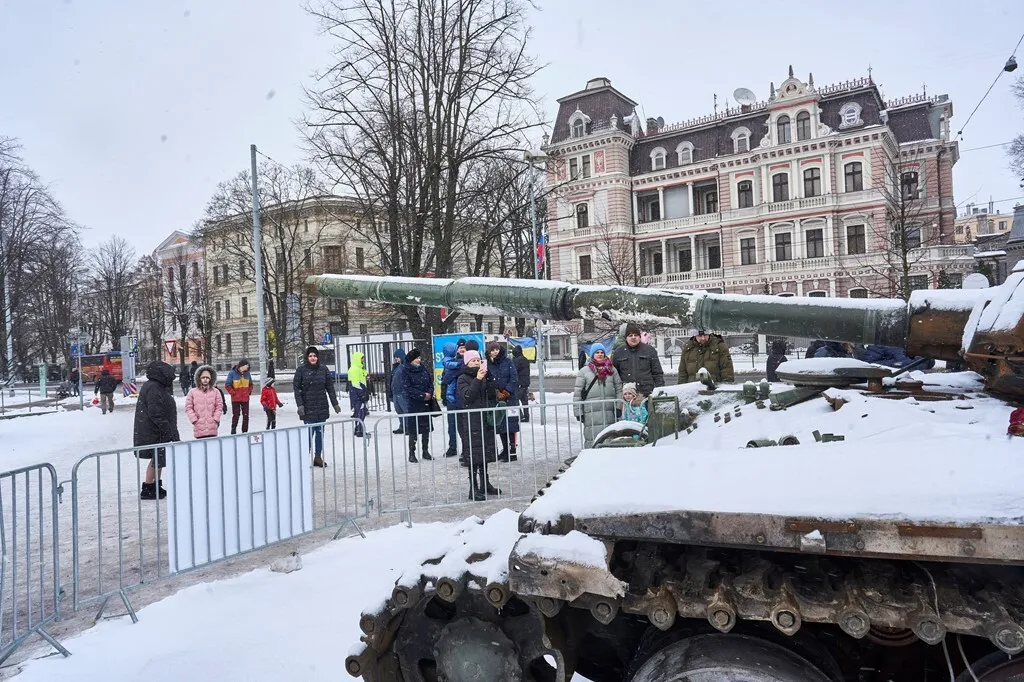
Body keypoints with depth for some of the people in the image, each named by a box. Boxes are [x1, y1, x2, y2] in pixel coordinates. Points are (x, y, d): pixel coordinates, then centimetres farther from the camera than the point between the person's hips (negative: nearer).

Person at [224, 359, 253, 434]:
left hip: (245, 399, 4)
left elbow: (251, 384, 17)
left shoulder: (247, 374, 4)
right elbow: (227, 385, -6)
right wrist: (233, 393, -9)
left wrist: (249, 392, 5)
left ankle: (245, 431, 14)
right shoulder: (232, 373, -9)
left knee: (246, 415, 5)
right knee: (236, 415, 2)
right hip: (235, 399, -4)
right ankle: (233, 430, 13)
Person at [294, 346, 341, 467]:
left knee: (320, 432, 7)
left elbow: (330, 387, 9)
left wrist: (335, 403, 6)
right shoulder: (301, 370, -3)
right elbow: (296, 388, -4)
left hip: (322, 406, 3)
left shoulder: (324, 369, 6)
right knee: (310, 432, -6)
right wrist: (300, 405, -12)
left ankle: (318, 457, 15)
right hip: (308, 407, -3)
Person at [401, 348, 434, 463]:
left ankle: (426, 451, 19)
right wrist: (422, 395, -16)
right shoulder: (406, 371, -6)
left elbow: (431, 383, 11)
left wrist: (429, 393, -9)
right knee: (413, 430, -1)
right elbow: (407, 388, -12)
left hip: (426, 403, 5)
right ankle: (412, 453, 7)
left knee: (426, 428, 9)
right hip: (413, 403, -5)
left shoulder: (424, 369, 9)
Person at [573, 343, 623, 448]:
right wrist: (578, 412, -4)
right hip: (591, 413, -3)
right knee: (592, 439, -8)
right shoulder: (584, 371, 4)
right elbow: (577, 392, 2)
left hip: (610, 412, 3)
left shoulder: (612, 369, 13)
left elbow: (619, 388, 13)